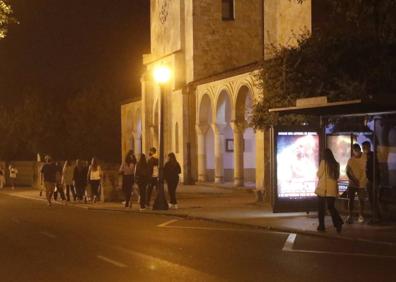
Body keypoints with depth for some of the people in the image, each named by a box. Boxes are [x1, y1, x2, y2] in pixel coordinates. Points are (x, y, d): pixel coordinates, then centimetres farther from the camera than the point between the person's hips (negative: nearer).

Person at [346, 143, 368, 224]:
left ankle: (361, 216, 14)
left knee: (361, 200, 5)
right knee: (350, 200, -1)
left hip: (361, 183, -2)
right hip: (352, 183, 2)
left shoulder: (365, 159, -5)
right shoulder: (350, 160, 2)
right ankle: (350, 216, 2)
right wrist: (353, 180, -12)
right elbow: (347, 172, 0)